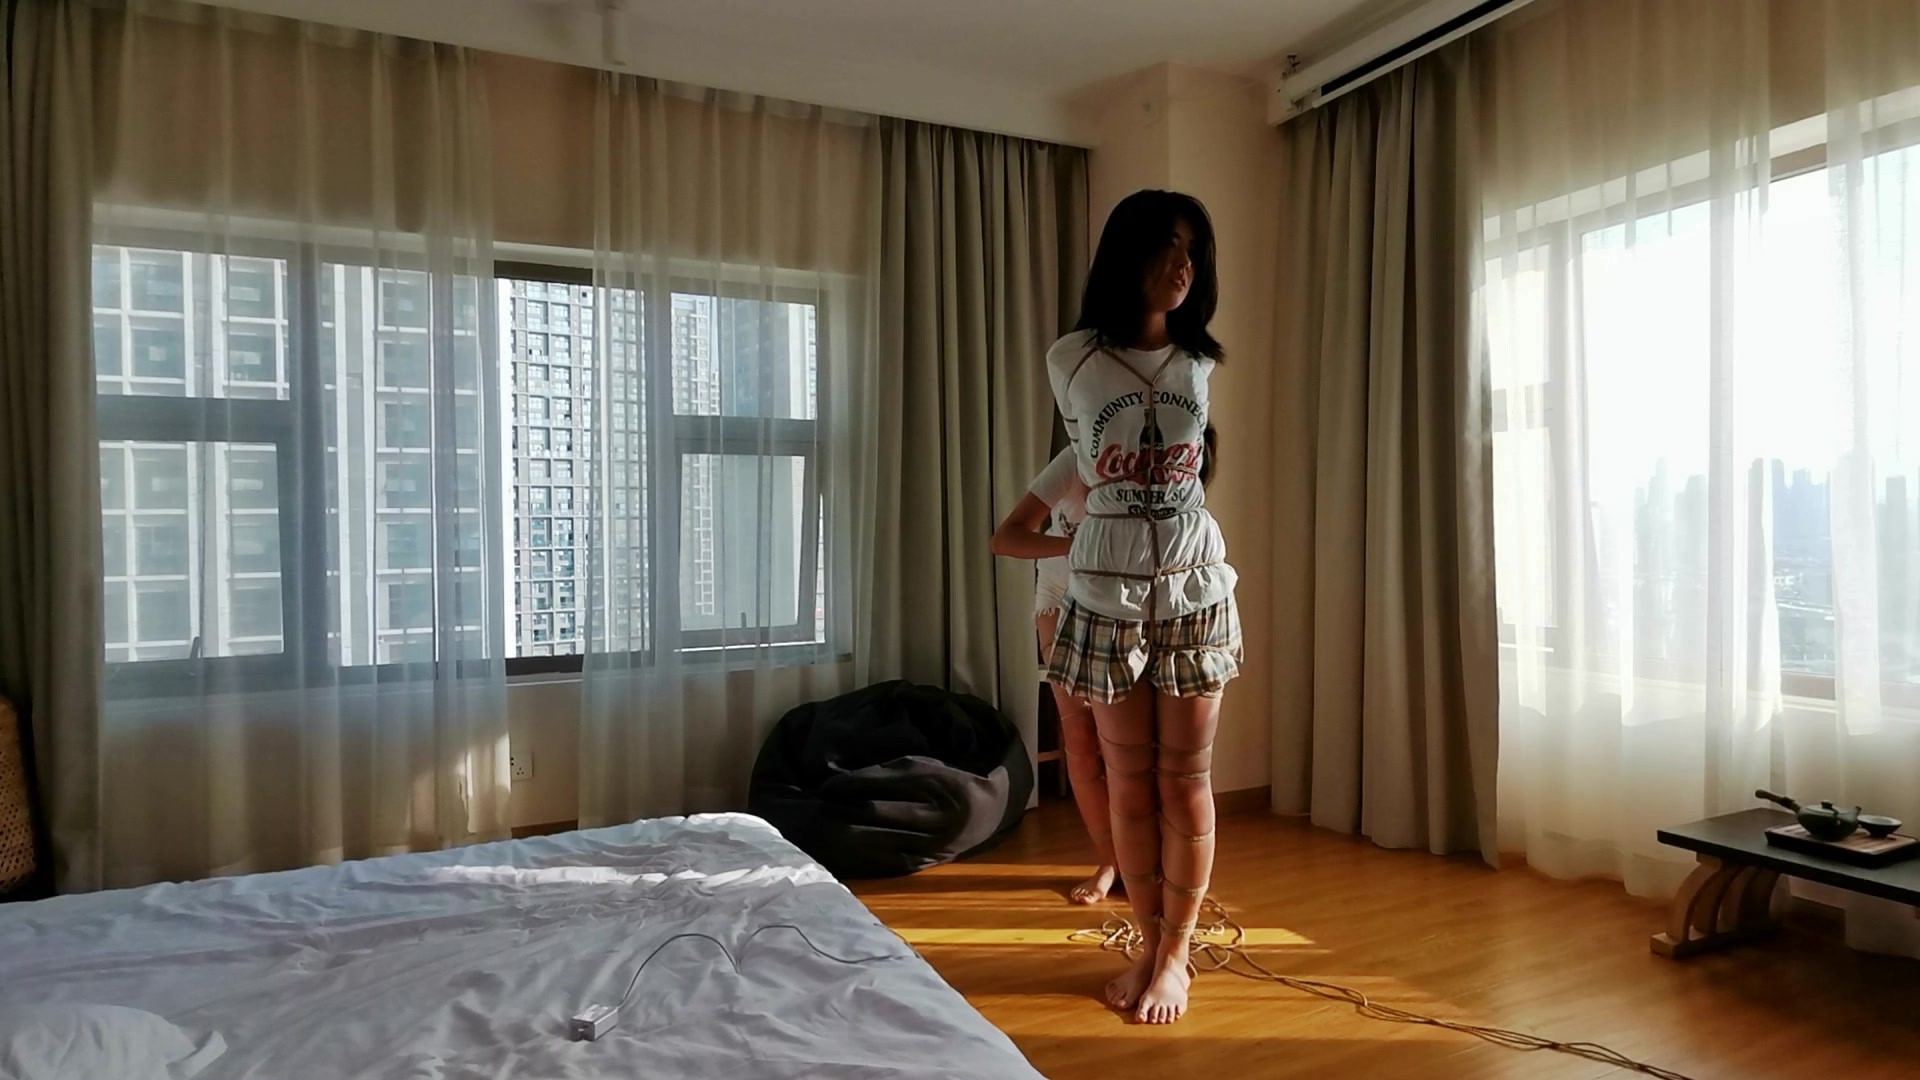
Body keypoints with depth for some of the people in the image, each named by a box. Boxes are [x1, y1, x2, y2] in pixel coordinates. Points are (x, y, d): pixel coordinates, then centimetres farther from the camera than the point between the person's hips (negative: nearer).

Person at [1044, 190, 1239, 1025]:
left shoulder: (1200, 362, 3)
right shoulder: (1070, 360, -4)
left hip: (1193, 583, 1)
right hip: (1107, 586, -1)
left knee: (1185, 777, 4)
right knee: (1129, 780, 7)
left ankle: (1175, 953, 19)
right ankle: (1150, 945, 24)